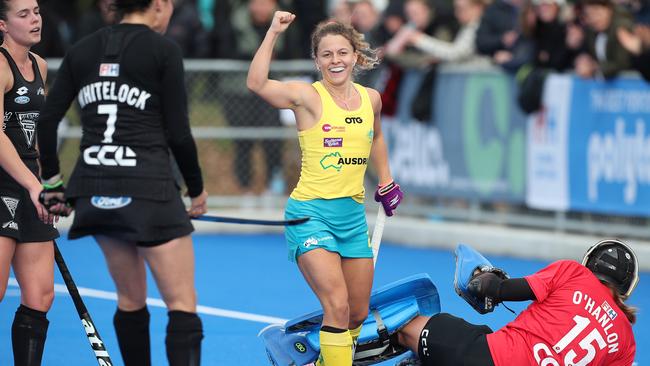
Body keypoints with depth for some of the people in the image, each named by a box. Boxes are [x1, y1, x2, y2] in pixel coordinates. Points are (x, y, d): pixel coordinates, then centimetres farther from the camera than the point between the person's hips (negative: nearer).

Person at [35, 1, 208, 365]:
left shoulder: (82, 50, 10)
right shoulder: (163, 50, -4)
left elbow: (47, 119, 8)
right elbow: (178, 133, -4)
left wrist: (51, 174, 21)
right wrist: (197, 188, 9)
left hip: (94, 191, 6)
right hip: (148, 190, -6)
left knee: (131, 301, 19)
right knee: (183, 306, -5)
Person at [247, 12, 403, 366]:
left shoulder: (370, 98, 7)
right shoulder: (308, 96, -10)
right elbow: (257, 83, -28)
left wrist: (386, 183, 28)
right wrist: (273, 33, -28)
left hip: (353, 214, 6)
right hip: (311, 213, -6)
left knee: (357, 314, 11)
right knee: (337, 306, -20)